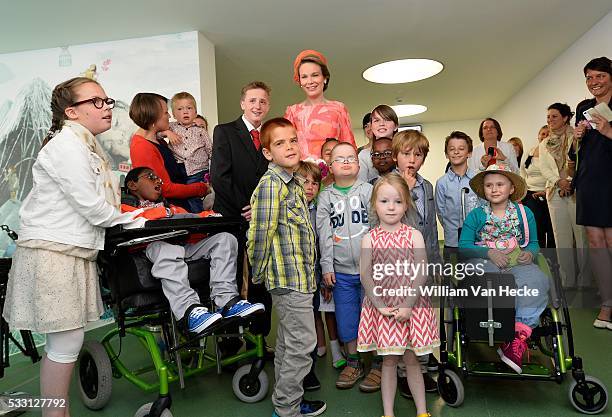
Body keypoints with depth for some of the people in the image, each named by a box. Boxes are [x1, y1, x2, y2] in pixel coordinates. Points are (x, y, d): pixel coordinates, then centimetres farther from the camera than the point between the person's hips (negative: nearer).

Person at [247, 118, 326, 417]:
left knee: (288, 341, 18)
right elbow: (260, 234, -18)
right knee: (303, 343, 0)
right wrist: (258, 275, -9)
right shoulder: (271, 184, -16)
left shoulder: (292, 182, 12)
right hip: (290, 277, -9)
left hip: (298, 275, 9)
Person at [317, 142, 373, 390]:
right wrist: (327, 266, -2)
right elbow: (324, 234, 2)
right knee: (346, 317, 10)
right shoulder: (326, 197, 6)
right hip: (341, 270, 2)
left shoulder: (368, 191, 3)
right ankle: (353, 362, 28)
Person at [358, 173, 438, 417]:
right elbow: (365, 275, -5)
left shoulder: (414, 236, -2)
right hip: (381, 308, 1)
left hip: (411, 307, 0)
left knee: (411, 359, 12)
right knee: (388, 361, 11)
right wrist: (380, 305, -12)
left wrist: (408, 305, -14)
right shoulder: (369, 239, 0)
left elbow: (421, 273, -7)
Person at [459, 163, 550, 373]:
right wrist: (489, 252, -14)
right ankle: (520, 334, -32)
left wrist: (530, 253, -4)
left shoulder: (525, 213, 17)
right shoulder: (476, 215, 11)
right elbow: (463, 246, 3)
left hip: (517, 262, 2)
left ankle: (518, 336, -35)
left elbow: (533, 243, 21)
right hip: (484, 262, -1)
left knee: (537, 280, -33)